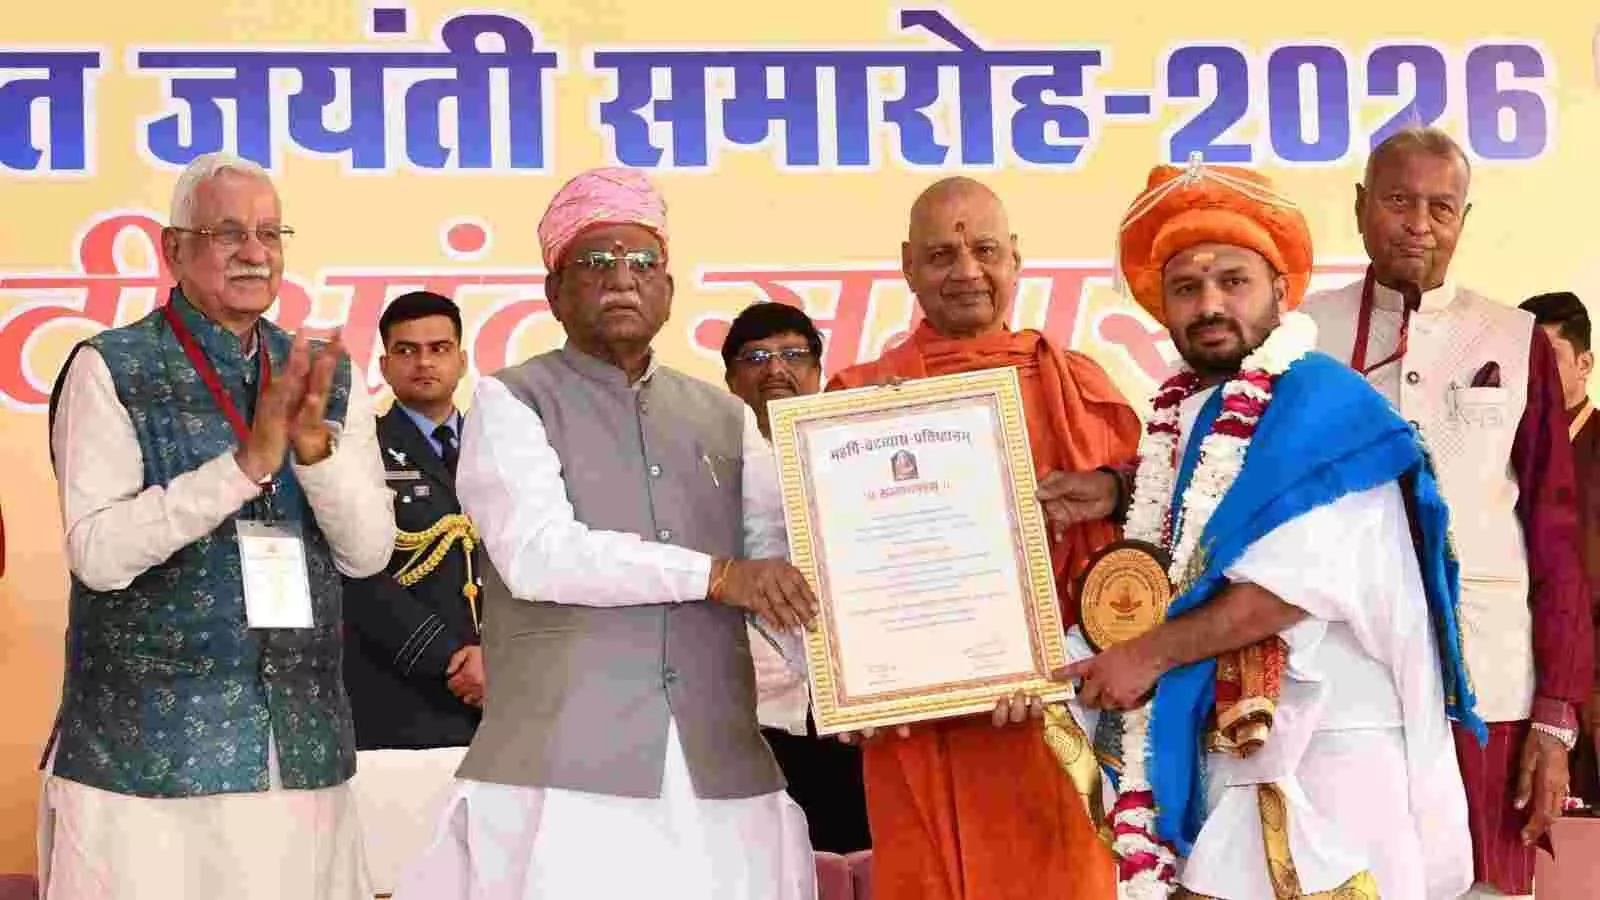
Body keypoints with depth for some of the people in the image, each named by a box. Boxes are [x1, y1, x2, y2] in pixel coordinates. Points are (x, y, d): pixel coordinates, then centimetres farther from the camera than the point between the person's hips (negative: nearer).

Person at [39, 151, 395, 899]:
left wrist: (313, 442, -14)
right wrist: (247, 461, -21)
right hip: (146, 747, -3)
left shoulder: (326, 377, 9)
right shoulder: (111, 369, -3)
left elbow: (368, 551, 3)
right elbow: (99, 553, -13)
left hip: (303, 747, 4)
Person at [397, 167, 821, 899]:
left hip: (721, 775, 4)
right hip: (565, 775, -3)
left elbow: (791, 563, 8)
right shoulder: (511, 402, 4)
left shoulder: (724, 419, 16)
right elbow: (537, 553, -12)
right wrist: (715, 574, -16)